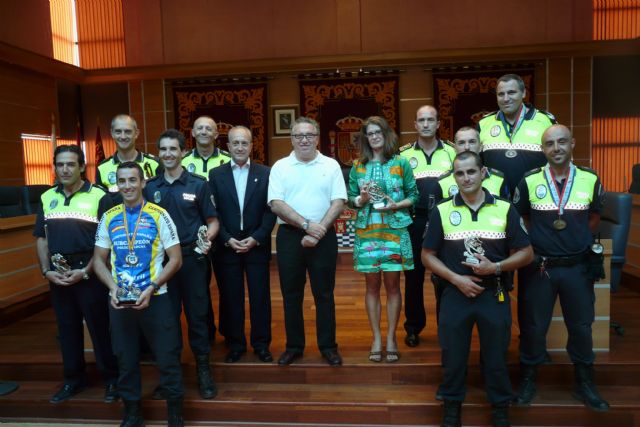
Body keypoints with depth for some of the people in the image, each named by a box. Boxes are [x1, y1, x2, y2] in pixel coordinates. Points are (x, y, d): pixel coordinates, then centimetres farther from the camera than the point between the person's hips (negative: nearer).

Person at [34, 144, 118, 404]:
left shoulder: (98, 197, -8)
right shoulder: (47, 198, 8)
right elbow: (41, 238, 11)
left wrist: (85, 271, -15)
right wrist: (46, 271, -1)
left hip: (90, 272, -5)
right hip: (58, 275, 5)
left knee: (100, 327, 2)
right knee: (67, 328, 14)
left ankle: (111, 378, 18)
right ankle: (74, 378, 30)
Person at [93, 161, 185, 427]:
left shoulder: (159, 215, -5)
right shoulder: (108, 218, 5)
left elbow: (175, 259, -6)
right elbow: (99, 259, 10)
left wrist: (151, 288, -15)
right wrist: (112, 287, -8)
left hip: (155, 299, -3)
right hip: (119, 301, 3)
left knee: (167, 359, 2)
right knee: (126, 360, 14)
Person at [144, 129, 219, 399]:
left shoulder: (198, 184, -1)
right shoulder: (150, 187, 7)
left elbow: (213, 221, 2)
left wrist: (207, 238, -17)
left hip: (192, 259, -2)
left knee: (197, 314, 5)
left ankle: (203, 370, 21)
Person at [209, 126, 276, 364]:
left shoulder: (265, 173, 2)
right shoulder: (216, 175, 4)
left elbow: (270, 210, -1)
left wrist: (256, 238, -11)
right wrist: (227, 239, -9)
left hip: (257, 245, 0)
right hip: (226, 246, 1)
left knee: (260, 297, 6)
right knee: (230, 298, 8)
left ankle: (261, 344, 21)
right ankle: (235, 344, 22)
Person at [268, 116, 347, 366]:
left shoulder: (331, 166, 4)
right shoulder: (280, 167, 4)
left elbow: (339, 202, -3)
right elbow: (276, 204, -6)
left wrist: (318, 231, -14)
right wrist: (307, 225, -15)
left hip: (323, 237, 0)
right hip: (289, 236, 1)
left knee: (324, 293, 6)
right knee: (291, 294, 8)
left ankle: (328, 346, 20)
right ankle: (294, 346, 22)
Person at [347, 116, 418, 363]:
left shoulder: (401, 163, 3)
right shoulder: (358, 166, 8)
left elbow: (414, 195, 3)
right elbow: (350, 198, 9)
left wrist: (395, 205, -13)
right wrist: (361, 199, -12)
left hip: (394, 230, -1)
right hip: (366, 231, 1)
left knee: (392, 284, 3)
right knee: (372, 284, 5)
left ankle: (391, 337, 16)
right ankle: (376, 338, 17)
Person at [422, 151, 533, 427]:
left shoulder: (505, 209, 0)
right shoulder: (442, 211, 0)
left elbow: (526, 253, 3)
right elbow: (427, 255, 2)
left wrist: (495, 267, -14)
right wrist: (456, 279, -11)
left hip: (494, 295, 0)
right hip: (455, 294, 0)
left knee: (496, 356, 11)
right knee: (453, 355, 10)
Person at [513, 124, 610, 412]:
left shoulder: (590, 179, -1)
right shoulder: (529, 181, -5)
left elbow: (594, 215, 15)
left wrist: (581, 240, 8)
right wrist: (530, 245, 1)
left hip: (578, 267, 2)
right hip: (538, 267, -1)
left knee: (581, 327, 13)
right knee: (533, 326, 9)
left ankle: (584, 384, 32)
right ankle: (527, 380, 26)